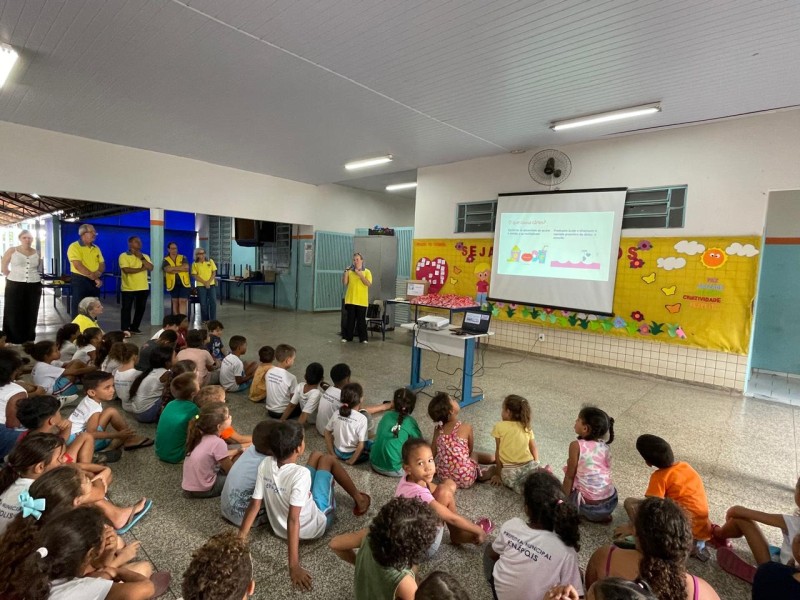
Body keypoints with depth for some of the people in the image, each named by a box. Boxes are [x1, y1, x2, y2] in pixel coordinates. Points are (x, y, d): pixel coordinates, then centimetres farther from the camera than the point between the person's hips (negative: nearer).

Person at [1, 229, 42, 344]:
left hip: (34, 285, 2)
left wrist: (32, 276, 13)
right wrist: (14, 277, 4)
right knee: (14, 313, 1)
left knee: (31, 313, 8)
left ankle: (28, 339, 18)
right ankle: (12, 339, 9)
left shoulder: (36, 252, 7)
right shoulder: (12, 250, -1)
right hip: (15, 285, -2)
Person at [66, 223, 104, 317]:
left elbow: (102, 264, 10)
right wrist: (93, 277, -19)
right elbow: (78, 265, -18)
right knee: (78, 310, -2)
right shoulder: (74, 246, -9)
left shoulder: (96, 248, 12)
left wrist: (98, 273, -12)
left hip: (94, 282, 6)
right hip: (80, 280, -6)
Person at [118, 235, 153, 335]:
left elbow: (151, 268, -4)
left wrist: (141, 258, -11)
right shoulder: (124, 256, -5)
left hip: (143, 288, 5)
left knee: (140, 308, 9)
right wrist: (141, 269, -11)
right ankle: (125, 329, 7)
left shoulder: (145, 256, 11)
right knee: (126, 309, 1)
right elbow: (126, 270, -17)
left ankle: (134, 327, 22)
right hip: (128, 288, -5)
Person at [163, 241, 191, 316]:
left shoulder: (183, 258, 7)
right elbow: (168, 269, -13)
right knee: (175, 302, 10)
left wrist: (173, 268, -10)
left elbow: (186, 267, -11)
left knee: (183, 301, -10)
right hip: (173, 284, 1)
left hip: (184, 283, -1)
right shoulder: (166, 260, 6)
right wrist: (180, 268, -12)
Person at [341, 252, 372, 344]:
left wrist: (360, 274, -16)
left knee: (361, 320, 3)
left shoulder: (367, 272, 2)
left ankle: (363, 338, 11)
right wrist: (346, 272, -9)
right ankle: (347, 337, 15)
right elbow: (344, 283, 0)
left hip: (362, 301, -1)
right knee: (350, 319, 6)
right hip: (350, 300, 2)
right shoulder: (350, 271, 8)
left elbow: (368, 283, -12)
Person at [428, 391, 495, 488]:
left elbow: (432, 453, 6)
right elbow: (470, 450, 5)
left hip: (444, 476, 4)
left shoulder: (438, 429, -1)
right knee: (474, 455, 26)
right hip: (465, 479, -4)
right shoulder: (466, 428, -11)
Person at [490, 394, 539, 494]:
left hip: (509, 472, -5)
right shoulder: (527, 427, 10)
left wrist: (497, 474, 6)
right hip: (529, 467, 5)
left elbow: (498, 452, 0)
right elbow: (534, 450, 10)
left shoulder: (500, 426, -1)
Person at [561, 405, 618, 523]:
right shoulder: (605, 447, 1)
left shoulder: (576, 445, -15)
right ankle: (601, 516, 18)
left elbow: (569, 476, -10)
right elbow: (605, 473, 12)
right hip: (611, 502, 6)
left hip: (590, 506, -6)